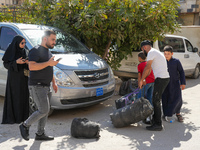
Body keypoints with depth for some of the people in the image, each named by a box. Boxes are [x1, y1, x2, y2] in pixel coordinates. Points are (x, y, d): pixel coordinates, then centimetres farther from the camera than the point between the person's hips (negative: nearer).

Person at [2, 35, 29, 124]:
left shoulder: (26, 52, 7)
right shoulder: (11, 51, -5)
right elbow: (6, 64, -8)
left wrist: (28, 62, -13)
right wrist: (16, 62, -23)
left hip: (23, 78, 4)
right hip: (14, 78, -4)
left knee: (24, 96, 4)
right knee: (13, 97, -2)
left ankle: (22, 116, 13)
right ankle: (12, 117, 6)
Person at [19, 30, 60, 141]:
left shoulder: (48, 52, 18)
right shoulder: (35, 51, -11)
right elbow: (31, 66, -25)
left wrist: (54, 82, 21)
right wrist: (48, 63, -26)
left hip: (46, 86, 9)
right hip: (37, 86, -9)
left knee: (45, 111, 10)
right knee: (43, 110, -10)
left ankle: (40, 134, 20)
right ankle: (25, 125, 9)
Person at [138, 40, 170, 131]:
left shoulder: (151, 52, -9)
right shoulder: (156, 52, 25)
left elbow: (147, 68, -14)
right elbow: (149, 69, 26)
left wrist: (141, 80, -7)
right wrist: (143, 79, 25)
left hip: (161, 79, -10)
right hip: (164, 78, 10)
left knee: (156, 101, -8)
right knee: (156, 100, 16)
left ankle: (158, 124, -4)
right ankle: (155, 119, 26)